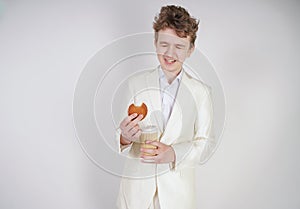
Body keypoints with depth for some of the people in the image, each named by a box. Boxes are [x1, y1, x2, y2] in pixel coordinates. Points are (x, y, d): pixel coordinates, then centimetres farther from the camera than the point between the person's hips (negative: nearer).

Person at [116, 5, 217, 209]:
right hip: (137, 184, 1)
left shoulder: (201, 92, -3)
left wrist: (174, 154, -21)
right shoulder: (136, 83, -3)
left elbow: (206, 142, -4)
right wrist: (125, 137, -25)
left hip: (178, 188, 0)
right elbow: (124, 134, -2)